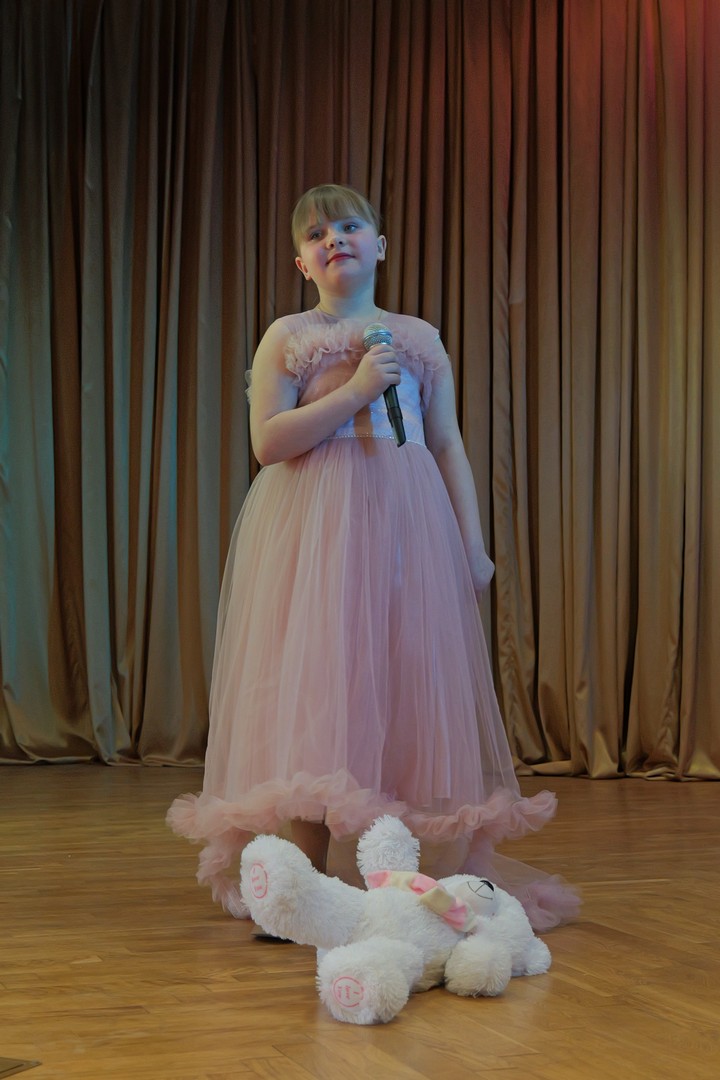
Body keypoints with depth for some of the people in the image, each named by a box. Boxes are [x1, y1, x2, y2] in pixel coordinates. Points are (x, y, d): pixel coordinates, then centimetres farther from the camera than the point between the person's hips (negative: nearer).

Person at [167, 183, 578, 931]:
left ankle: (431, 870, 7)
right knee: (317, 688, -6)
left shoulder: (420, 338, 14)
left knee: (413, 686, 1)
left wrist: (473, 545, 7)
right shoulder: (287, 337, 6)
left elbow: (449, 448, 13)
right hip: (315, 531, -2)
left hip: (408, 529, 2)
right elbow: (268, 442, -6)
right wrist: (355, 390, -12)